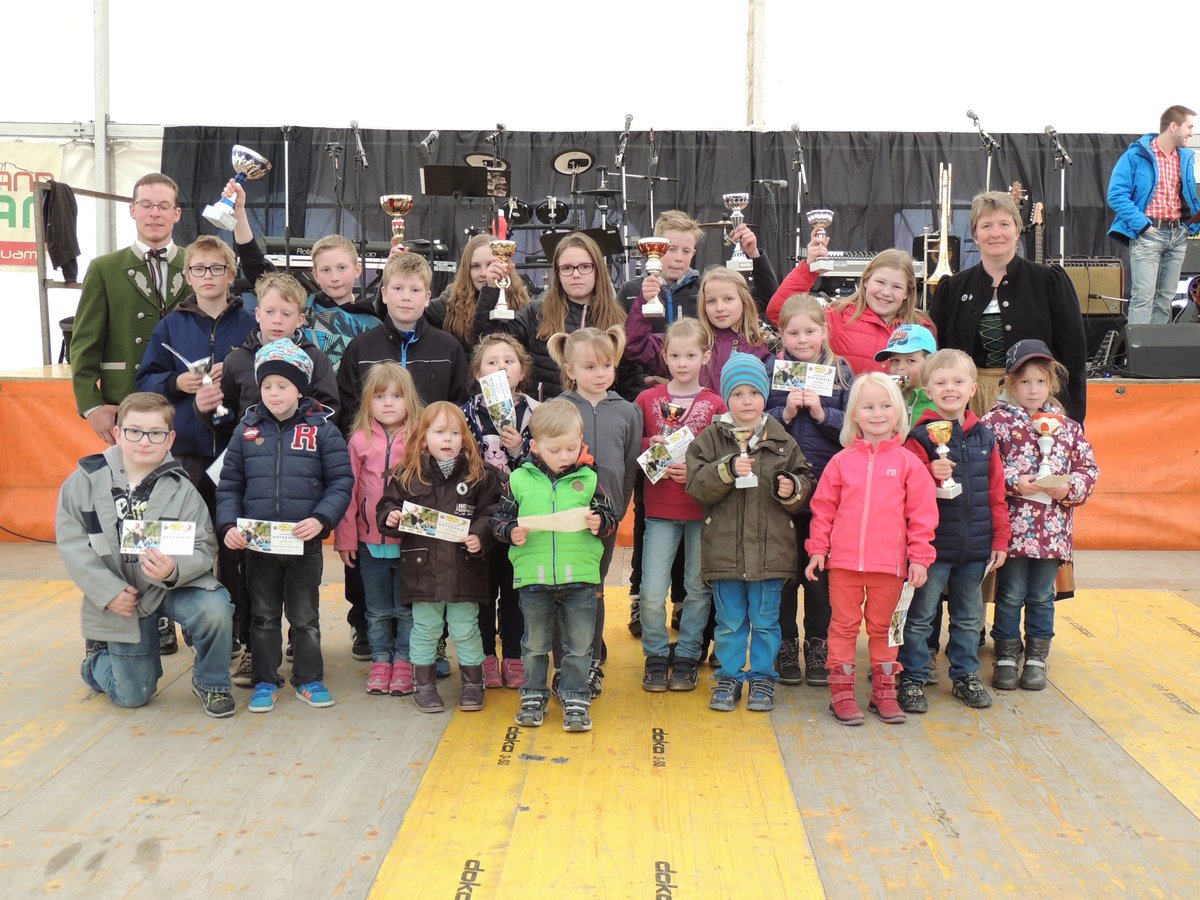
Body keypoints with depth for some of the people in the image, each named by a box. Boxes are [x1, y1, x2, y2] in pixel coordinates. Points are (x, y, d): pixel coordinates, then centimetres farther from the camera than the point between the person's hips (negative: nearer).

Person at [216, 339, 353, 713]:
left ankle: (309, 679, 25)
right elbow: (229, 485, 6)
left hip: (304, 542, -2)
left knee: (305, 617, 11)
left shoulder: (321, 429, -3)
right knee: (263, 616, 14)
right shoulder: (247, 430, 4)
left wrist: (321, 519, -18)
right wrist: (228, 525, -8)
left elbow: (341, 482, -5)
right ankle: (265, 682, 26)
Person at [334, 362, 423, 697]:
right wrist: (345, 538, 1)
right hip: (370, 541, 2)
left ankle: (404, 663, 22)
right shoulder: (359, 441, 0)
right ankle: (380, 661, 28)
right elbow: (349, 491, 2)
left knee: (407, 609, 9)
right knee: (377, 610, 15)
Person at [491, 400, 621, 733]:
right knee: (535, 643, 15)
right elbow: (499, 518, 6)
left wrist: (600, 523, -15)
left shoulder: (588, 479, 0)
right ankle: (534, 696, 30)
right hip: (533, 577, 0)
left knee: (579, 644, 9)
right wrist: (511, 531, -14)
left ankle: (575, 699, 22)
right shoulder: (520, 480, -1)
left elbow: (611, 516, 6)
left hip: (580, 577, 0)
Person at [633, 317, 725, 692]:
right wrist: (653, 445, -12)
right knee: (652, 591, -4)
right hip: (659, 509, 0)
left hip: (703, 508, 0)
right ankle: (656, 657, 16)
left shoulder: (715, 404, 2)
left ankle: (686, 657, 23)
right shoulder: (647, 399, 4)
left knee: (699, 588, 7)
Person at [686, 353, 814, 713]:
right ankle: (729, 677, 25)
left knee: (765, 620, 10)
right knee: (729, 621, 11)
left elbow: (805, 482, 8)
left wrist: (792, 490, -13)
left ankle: (762, 678, 24)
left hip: (771, 549, 1)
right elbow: (697, 484, -8)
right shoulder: (711, 438, 0)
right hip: (724, 547, 0)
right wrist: (727, 470, -22)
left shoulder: (782, 440, 4)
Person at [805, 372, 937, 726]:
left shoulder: (908, 463, 0)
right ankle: (841, 691, 17)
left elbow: (922, 513, 1)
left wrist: (919, 557, -1)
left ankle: (884, 690, 26)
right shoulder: (842, 461, 2)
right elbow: (823, 508, 6)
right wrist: (817, 549, 2)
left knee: (883, 627, 13)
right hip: (844, 561, 0)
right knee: (844, 625, 8)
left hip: (889, 563, 0)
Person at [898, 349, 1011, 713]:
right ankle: (911, 678, 15)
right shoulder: (921, 436, -8)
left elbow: (996, 492, 8)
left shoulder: (984, 436, 6)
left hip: (975, 546, 5)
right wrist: (932, 474, -29)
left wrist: (1000, 539, 7)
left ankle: (965, 675, 30)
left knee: (969, 616, 16)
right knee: (920, 615, 4)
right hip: (932, 543, -4)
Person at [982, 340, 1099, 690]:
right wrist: (1013, 481, -20)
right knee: (1011, 593, 6)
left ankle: (1037, 657, 25)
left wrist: (1069, 487, -7)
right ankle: (1006, 655, 19)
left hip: (1053, 528, 3)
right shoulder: (996, 421, -4)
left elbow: (1088, 467, 11)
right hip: (1013, 526, -3)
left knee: (1042, 595, 12)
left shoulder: (1066, 426, 9)